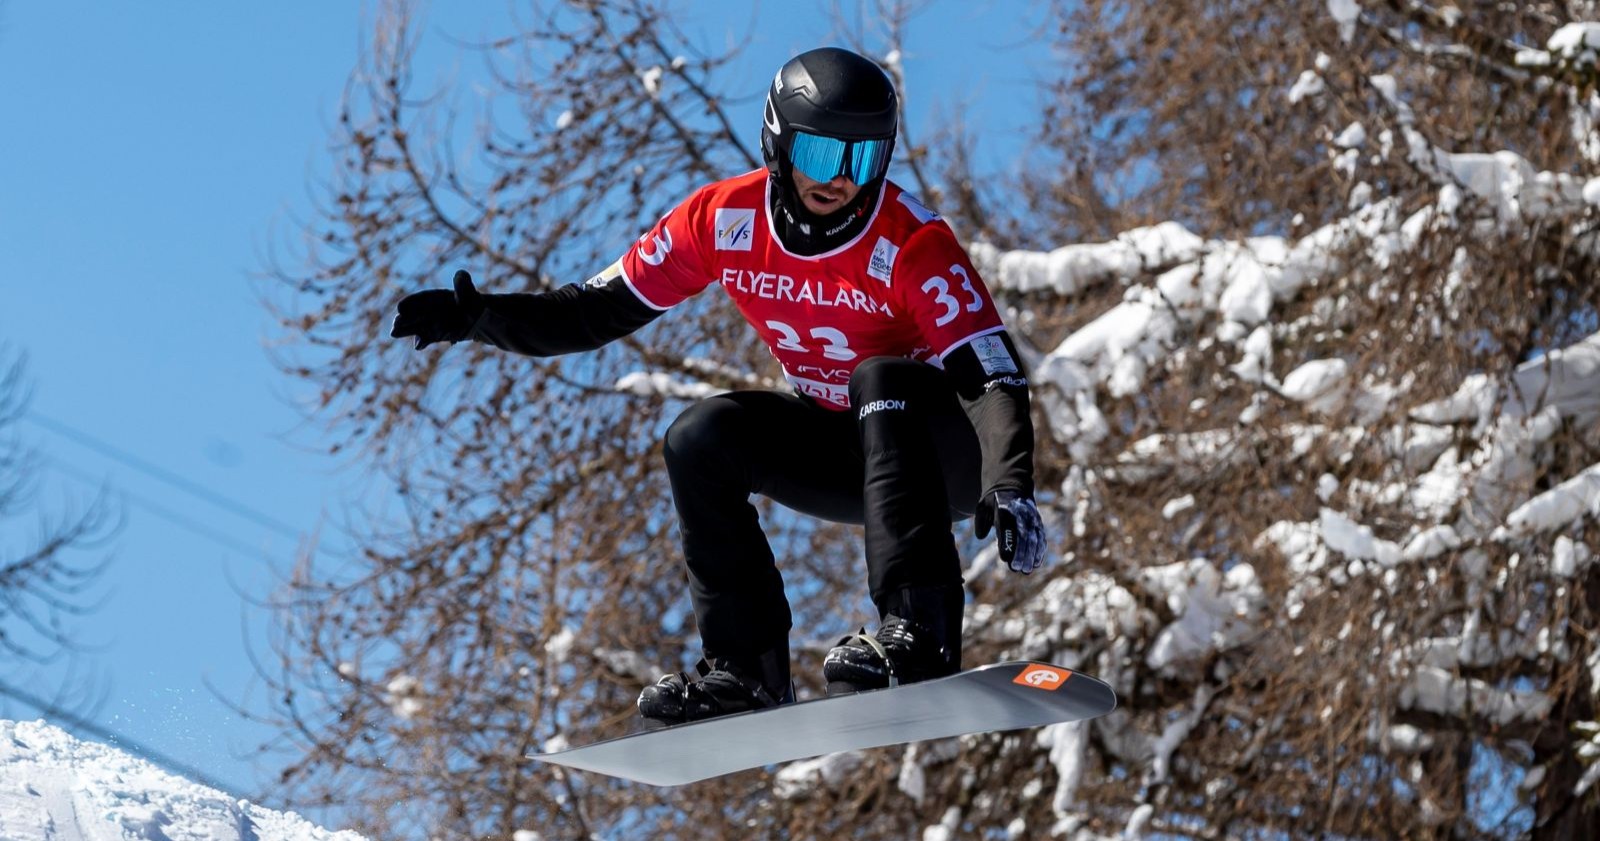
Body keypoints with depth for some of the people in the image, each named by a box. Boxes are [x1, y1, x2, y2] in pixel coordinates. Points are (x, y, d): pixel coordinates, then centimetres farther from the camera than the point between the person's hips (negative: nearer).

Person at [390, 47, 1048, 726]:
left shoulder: (910, 242, -25)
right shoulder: (724, 218, -12)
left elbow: (994, 374, -33)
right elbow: (602, 309, -4)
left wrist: (1009, 489, -50)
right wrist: (480, 317, -18)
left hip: (947, 458, -5)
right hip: (839, 448, 5)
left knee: (882, 381, -35)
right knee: (703, 438, -17)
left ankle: (920, 634, -42)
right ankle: (749, 668, -13)